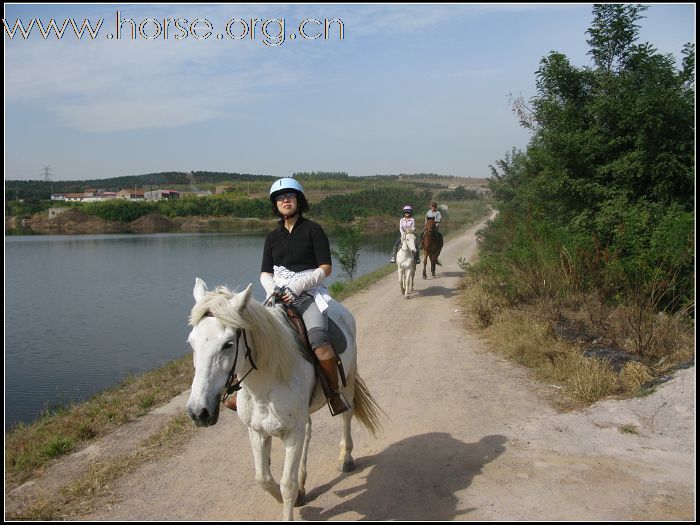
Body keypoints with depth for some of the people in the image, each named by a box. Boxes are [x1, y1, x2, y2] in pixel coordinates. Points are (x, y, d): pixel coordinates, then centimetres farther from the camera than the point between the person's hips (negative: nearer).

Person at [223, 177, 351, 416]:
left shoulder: (313, 229, 2)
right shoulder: (273, 237, 17)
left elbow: (325, 268, -5)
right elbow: (265, 273, 15)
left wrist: (296, 288, -14)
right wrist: (272, 289, -8)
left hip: (308, 295, -5)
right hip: (279, 296, 5)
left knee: (318, 338, -32)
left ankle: (335, 392, -12)